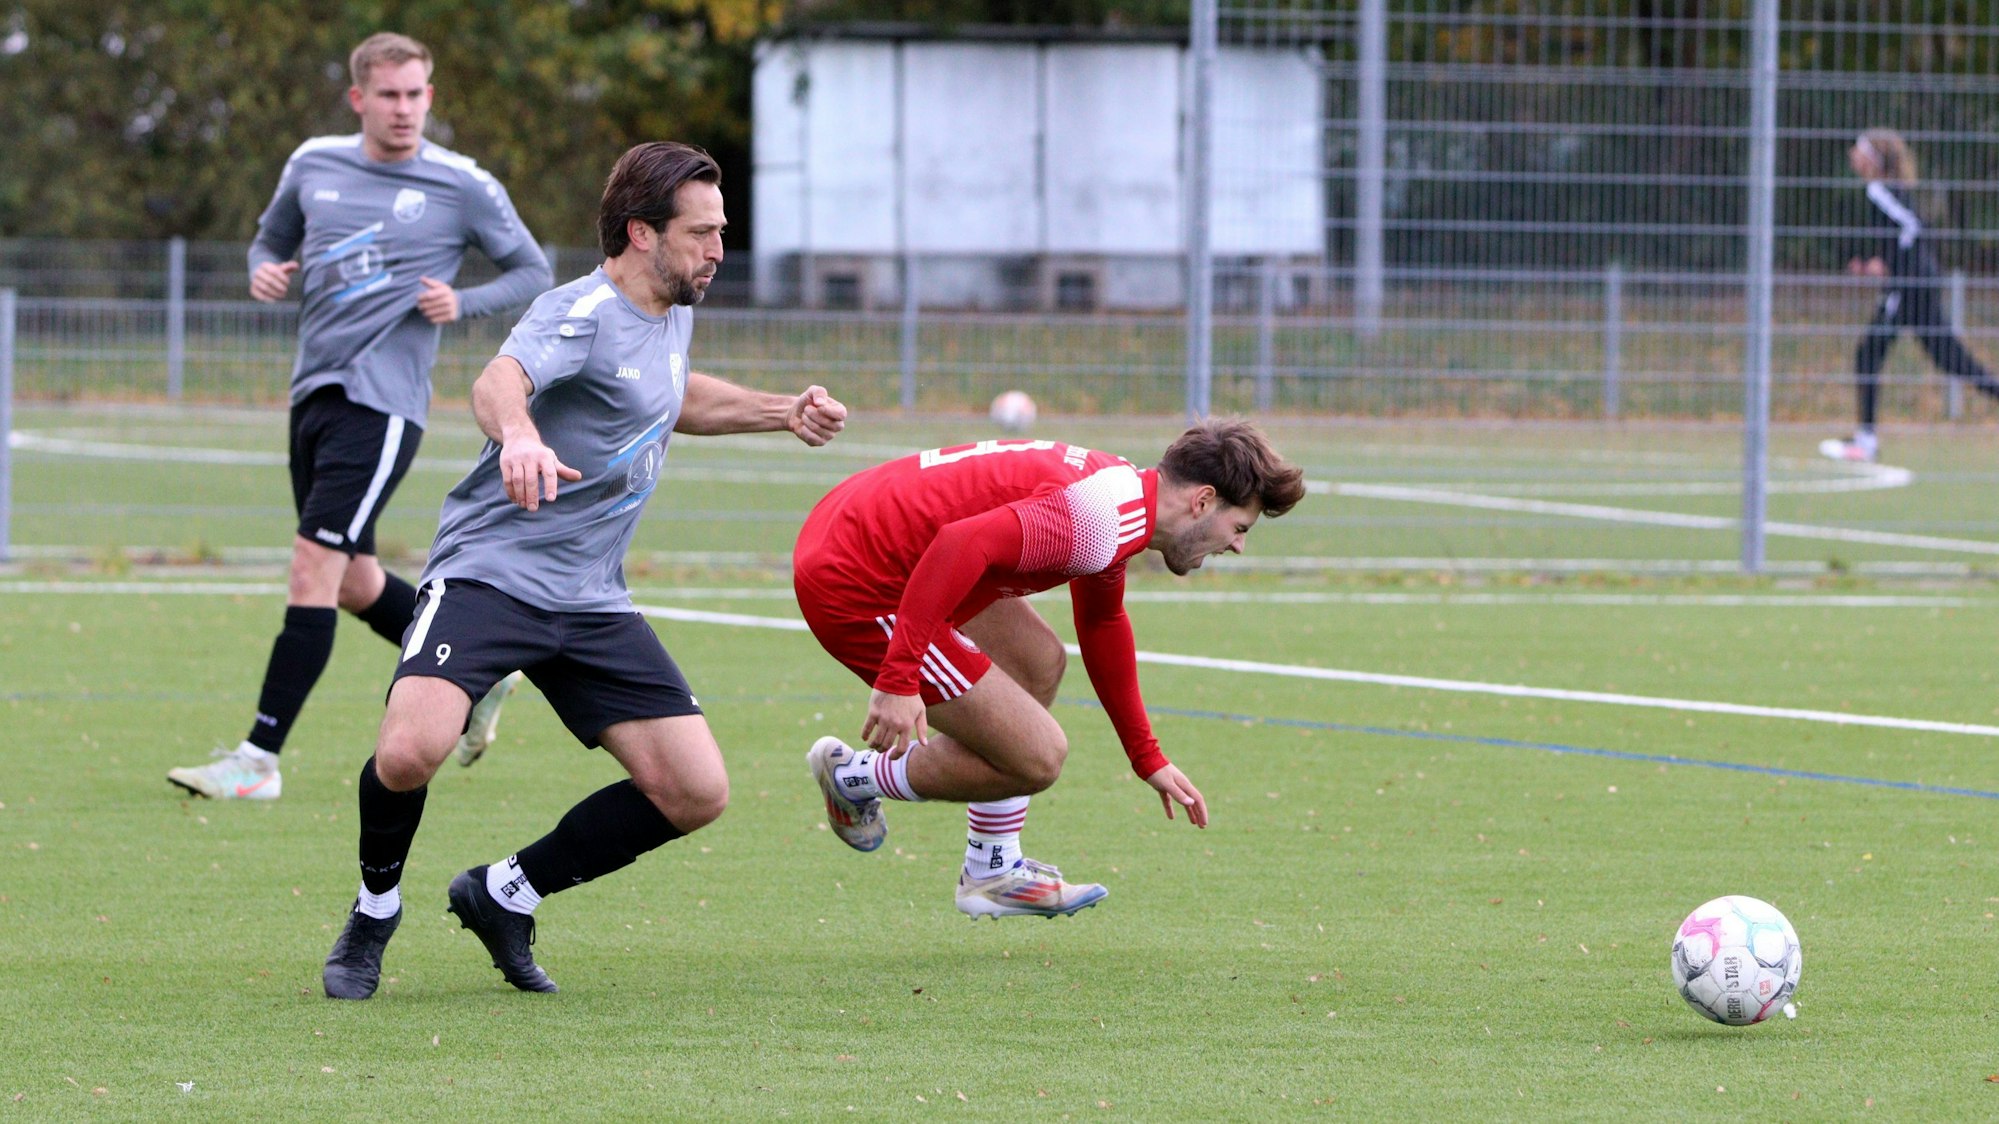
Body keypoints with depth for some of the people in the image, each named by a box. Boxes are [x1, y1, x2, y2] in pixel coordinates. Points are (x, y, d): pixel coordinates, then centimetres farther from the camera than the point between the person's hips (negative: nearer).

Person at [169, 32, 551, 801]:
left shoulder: (463, 187, -2)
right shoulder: (314, 166, 10)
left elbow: (532, 273, 7)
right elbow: (272, 239, 26)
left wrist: (463, 304, -10)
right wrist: (265, 272, 2)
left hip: (382, 400, -7)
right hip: (313, 391, 7)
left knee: (314, 566, -16)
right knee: (353, 584, 14)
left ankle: (260, 758, -16)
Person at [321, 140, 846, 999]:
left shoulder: (673, 310, 13)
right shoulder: (581, 314, -15)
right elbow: (498, 381, -37)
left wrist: (780, 412, 27)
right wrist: (521, 436, -58)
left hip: (591, 602, 8)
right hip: (489, 572, -8)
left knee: (696, 792, -3)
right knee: (411, 750, -30)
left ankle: (506, 894, 14)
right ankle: (376, 907, 1)